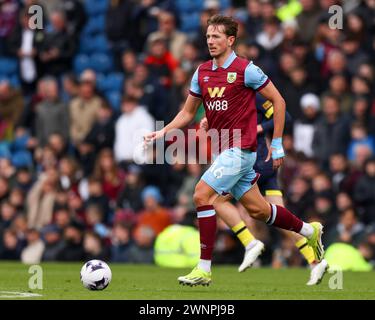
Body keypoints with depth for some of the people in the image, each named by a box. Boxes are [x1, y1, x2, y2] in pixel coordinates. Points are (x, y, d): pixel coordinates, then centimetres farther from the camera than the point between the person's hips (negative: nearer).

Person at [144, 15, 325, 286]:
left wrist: (277, 144, -5)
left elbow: (277, 101, -4)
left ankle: (204, 269, -15)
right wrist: (162, 133, 2)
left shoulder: (246, 70, -10)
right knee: (257, 209, 13)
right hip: (225, 149, 7)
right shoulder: (202, 72, 9)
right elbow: (188, 113, 16)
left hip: (240, 148, -7)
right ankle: (310, 231, 36)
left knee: (203, 194, -18)